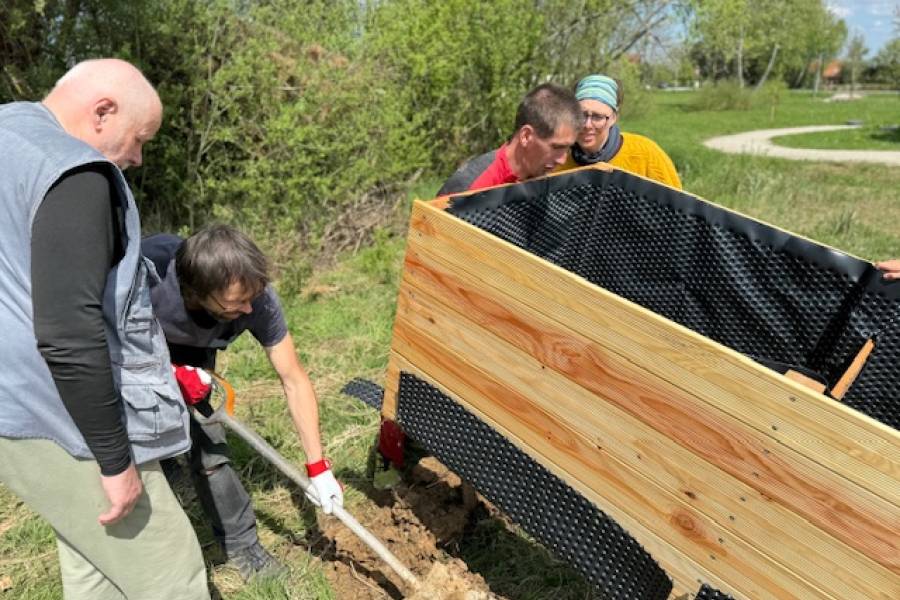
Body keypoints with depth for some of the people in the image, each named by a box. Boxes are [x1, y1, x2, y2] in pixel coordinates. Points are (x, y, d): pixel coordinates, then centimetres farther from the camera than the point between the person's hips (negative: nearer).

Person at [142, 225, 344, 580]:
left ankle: (241, 544, 16)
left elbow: (294, 381, -24)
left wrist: (317, 466, -20)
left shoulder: (256, 299, -34)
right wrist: (166, 374, -35)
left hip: (189, 354, 2)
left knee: (209, 449, -4)